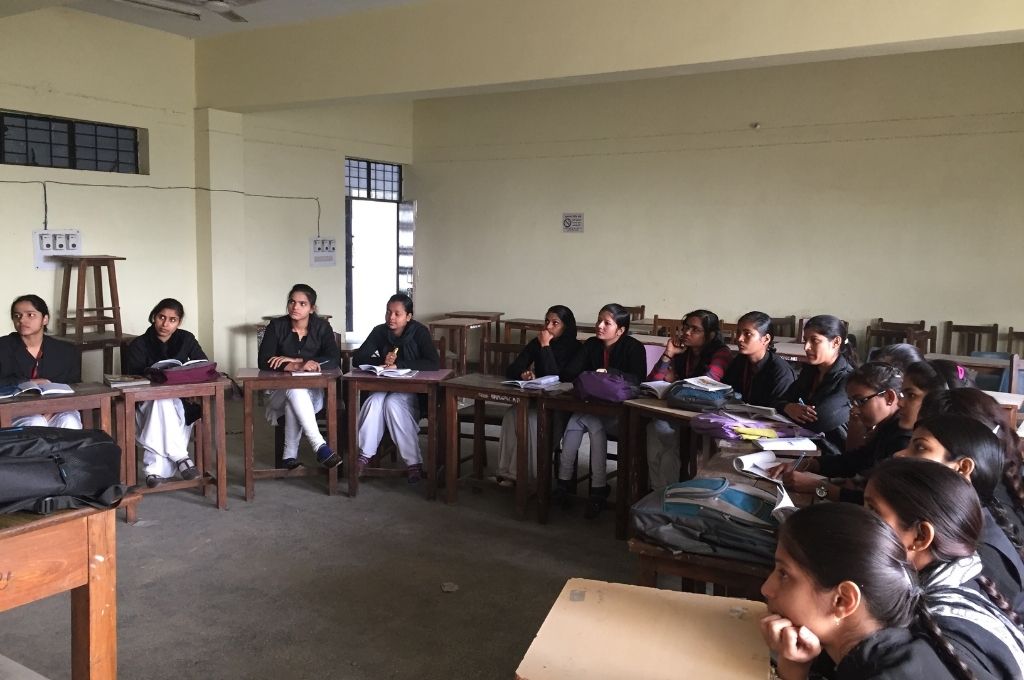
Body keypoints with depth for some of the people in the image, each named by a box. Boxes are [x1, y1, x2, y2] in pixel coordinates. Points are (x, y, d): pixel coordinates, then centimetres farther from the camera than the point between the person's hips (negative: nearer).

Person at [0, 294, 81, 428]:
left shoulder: (66, 351, 8)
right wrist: (31, 383, -16)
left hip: (58, 411, 2)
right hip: (16, 413, -1)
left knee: (69, 422, -30)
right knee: (36, 424, -33)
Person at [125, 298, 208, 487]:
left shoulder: (186, 339, 6)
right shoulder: (138, 345, -2)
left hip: (181, 402, 2)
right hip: (149, 403, -2)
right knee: (163, 403, -36)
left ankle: (155, 470, -31)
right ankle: (181, 458, -31)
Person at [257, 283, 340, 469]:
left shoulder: (322, 327, -3)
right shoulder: (276, 326, -4)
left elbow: (334, 359, -16)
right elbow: (264, 362, -15)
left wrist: (294, 360, -22)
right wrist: (297, 366, -32)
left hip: (312, 392, 1)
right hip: (281, 390, 0)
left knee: (295, 402, -34)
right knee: (295, 389, -35)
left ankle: (289, 454, -25)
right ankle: (320, 447, -44)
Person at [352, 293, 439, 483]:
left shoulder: (420, 332, -11)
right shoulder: (380, 331, 0)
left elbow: (434, 364, -24)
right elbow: (357, 359, -5)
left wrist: (398, 365, -27)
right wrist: (382, 361, -23)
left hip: (413, 390, -3)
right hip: (384, 385, 3)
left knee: (393, 403, -32)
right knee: (374, 401, -29)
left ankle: (414, 463, -28)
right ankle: (365, 455, -20)